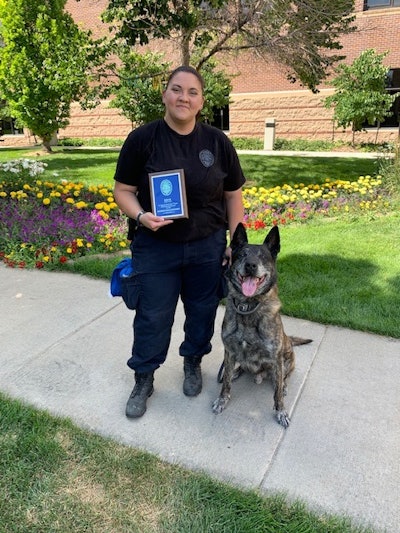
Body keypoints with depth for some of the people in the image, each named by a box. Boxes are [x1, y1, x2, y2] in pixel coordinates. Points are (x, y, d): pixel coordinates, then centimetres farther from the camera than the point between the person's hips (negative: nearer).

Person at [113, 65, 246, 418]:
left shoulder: (218, 142, -2)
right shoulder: (142, 139, -7)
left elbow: (233, 195, 5)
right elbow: (123, 190, -2)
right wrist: (140, 216, -22)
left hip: (208, 247, 2)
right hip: (155, 247, -1)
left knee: (202, 311, 16)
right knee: (152, 317, 8)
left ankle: (193, 363, 43)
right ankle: (143, 380, 30)